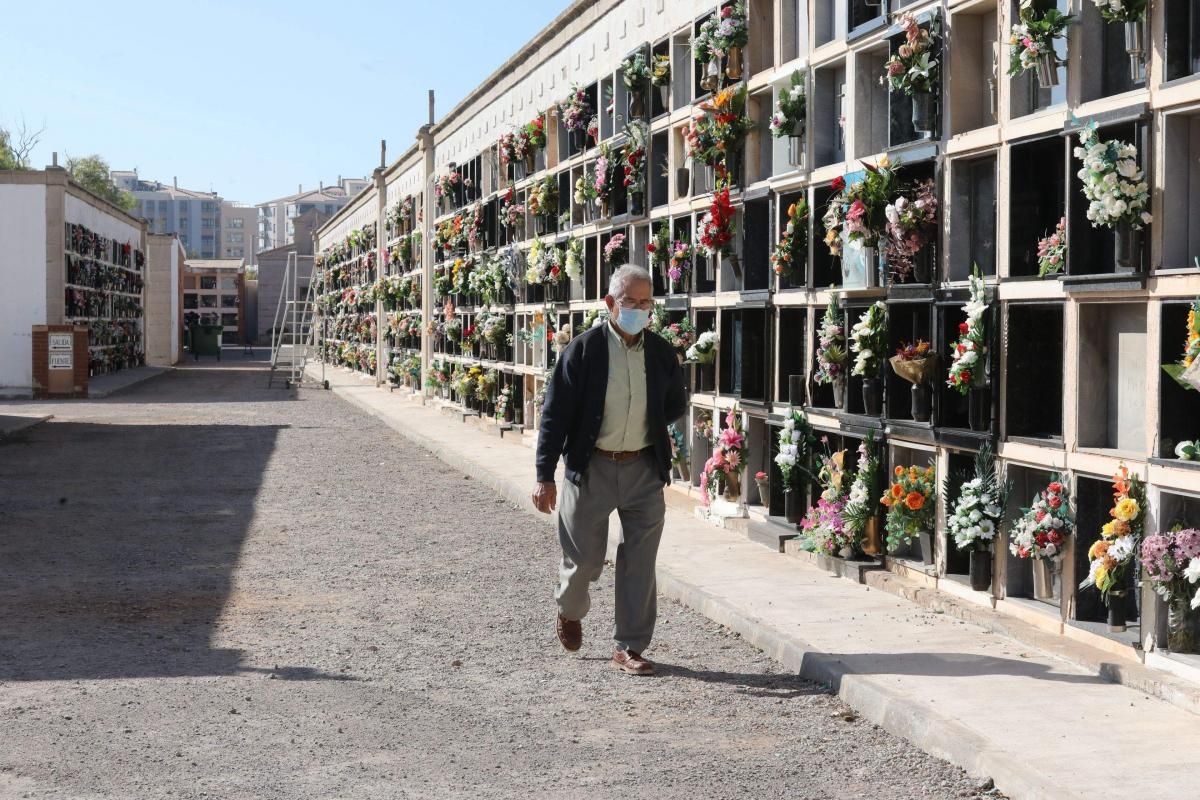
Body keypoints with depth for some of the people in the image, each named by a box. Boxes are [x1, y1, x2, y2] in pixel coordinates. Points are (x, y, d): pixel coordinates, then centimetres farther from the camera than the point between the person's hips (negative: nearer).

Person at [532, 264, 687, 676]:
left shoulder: (661, 352, 3)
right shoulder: (584, 349, -9)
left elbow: (676, 405, 21)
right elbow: (555, 412, -8)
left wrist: (644, 425, 7)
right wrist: (545, 476, -11)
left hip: (644, 469, 3)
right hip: (592, 468, -3)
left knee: (640, 564, 2)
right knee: (584, 557, 5)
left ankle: (630, 647, 13)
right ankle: (570, 611, 37)